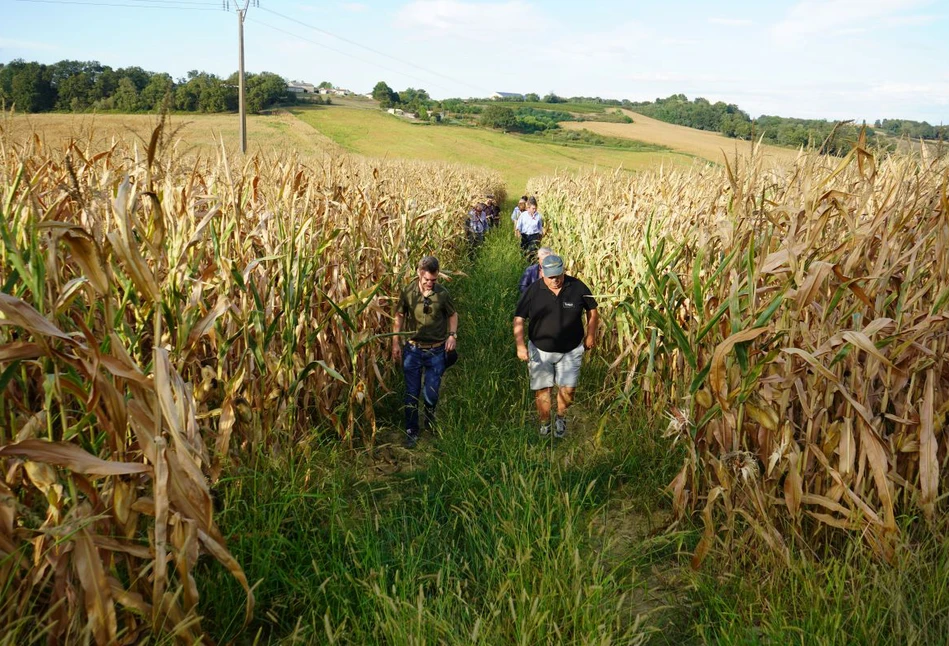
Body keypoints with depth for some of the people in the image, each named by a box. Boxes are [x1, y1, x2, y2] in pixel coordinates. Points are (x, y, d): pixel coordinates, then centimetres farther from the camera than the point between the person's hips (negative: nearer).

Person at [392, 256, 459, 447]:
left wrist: (452, 334, -8)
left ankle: (430, 420, 38)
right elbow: (399, 316, 4)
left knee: (431, 394, 7)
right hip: (412, 350, 0)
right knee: (411, 394, 6)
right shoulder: (407, 291, -7)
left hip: (436, 351, 0)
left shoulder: (442, 293, -8)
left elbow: (452, 314, 8)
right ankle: (412, 431, 21)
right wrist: (395, 343, 2)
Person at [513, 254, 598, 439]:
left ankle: (561, 418, 27)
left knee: (568, 389, -3)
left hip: (570, 352, 0)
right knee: (542, 390, 3)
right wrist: (520, 345, -14)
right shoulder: (533, 291, -11)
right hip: (540, 351, 0)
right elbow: (519, 319, -5)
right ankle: (544, 424, 24)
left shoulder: (577, 287, -10)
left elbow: (592, 310, 7)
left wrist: (590, 335, 5)